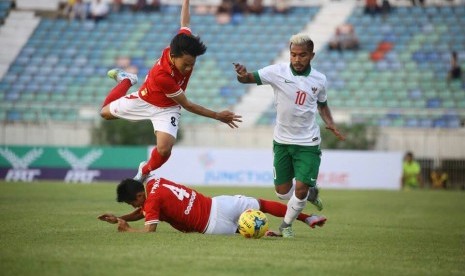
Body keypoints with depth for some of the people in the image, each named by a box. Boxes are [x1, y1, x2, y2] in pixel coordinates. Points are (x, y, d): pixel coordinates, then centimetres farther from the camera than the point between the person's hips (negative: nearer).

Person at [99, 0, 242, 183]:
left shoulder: (184, 45, -29)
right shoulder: (162, 76, -42)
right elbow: (187, 105, -30)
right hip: (145, 101, -3)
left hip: (167, 109, 3)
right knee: (105, 113, 20)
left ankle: (145, 171, 13)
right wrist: (218, 116, -30)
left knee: (164, 149, -19)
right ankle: (126, 81, 43)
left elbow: (184, 23, -5)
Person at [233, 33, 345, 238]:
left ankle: (287, 224, 18)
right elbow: (248, 79, -15)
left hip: (308, 144, 0)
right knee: (282, 192, 9)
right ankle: (310, 193, 42)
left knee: (300, 190, -10)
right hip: (282, 141, 1)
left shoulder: (319, 80, -3)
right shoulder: (278, 72, -11)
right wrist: (242, 75, -39)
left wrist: (329, 122, -3)